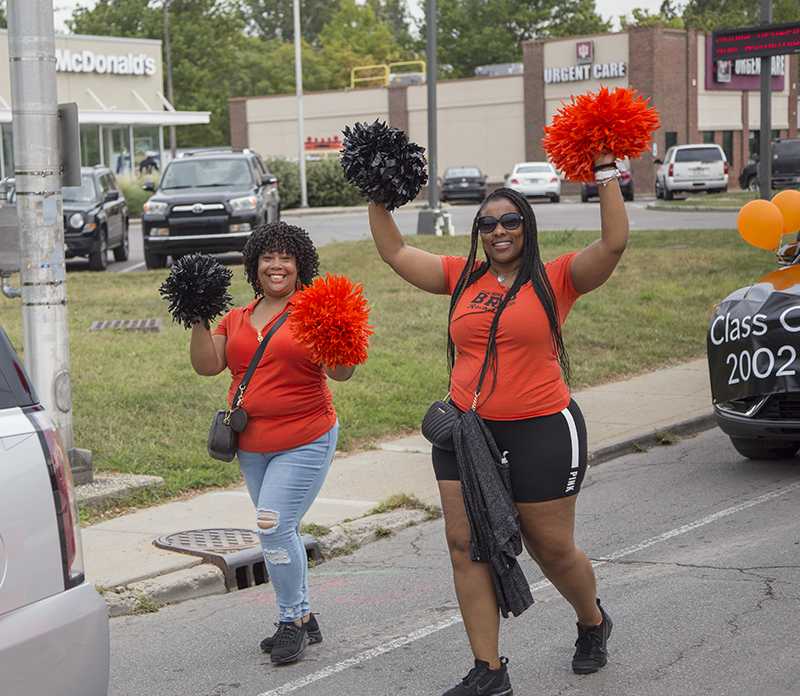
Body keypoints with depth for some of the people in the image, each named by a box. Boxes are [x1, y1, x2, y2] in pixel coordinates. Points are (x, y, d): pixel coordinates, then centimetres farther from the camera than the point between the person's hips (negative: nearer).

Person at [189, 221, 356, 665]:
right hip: (252, 446, 6)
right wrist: (199, 319, -5)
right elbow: (206, 365, 4)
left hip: (305, 441, -6)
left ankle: (291, 620, 0)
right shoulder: (236, 320, 11)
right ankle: (302, 619, 25)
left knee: (275, 526, -15)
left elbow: (339, 373, -14)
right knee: (280, 531, 12)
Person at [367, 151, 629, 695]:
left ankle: (593, 623, 39)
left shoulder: (555, 280, -4)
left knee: (552, 549, 8)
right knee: (466, 545, 0)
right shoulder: (463, 279, 9)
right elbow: (395, 252, 14)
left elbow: (614, 243, -16)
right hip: (465, 431, 5)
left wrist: (606, 173, -17)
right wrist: (379, 197, 8)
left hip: (541, 432, -4)